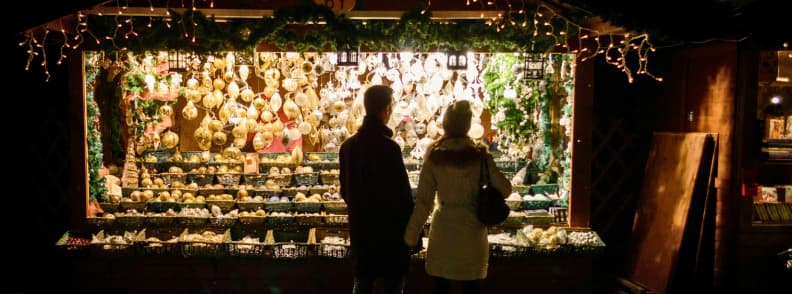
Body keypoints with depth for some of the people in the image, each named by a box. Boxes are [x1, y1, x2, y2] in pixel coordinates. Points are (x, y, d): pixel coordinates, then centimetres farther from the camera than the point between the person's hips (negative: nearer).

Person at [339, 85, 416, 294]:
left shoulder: (348, 145, 2)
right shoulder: (389, 147, -18)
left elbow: (345, 189, 10)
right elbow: (401, 193, -17)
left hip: (360, 228, 6)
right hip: (389, 230, -6)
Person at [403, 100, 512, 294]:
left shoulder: (434, 156, -6)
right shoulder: (479, 155, -7)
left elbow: (423, 201, -6)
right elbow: (505, 190, -2)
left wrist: (411, 235, 2)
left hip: (442, 232, 0)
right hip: (472, 233, 0)